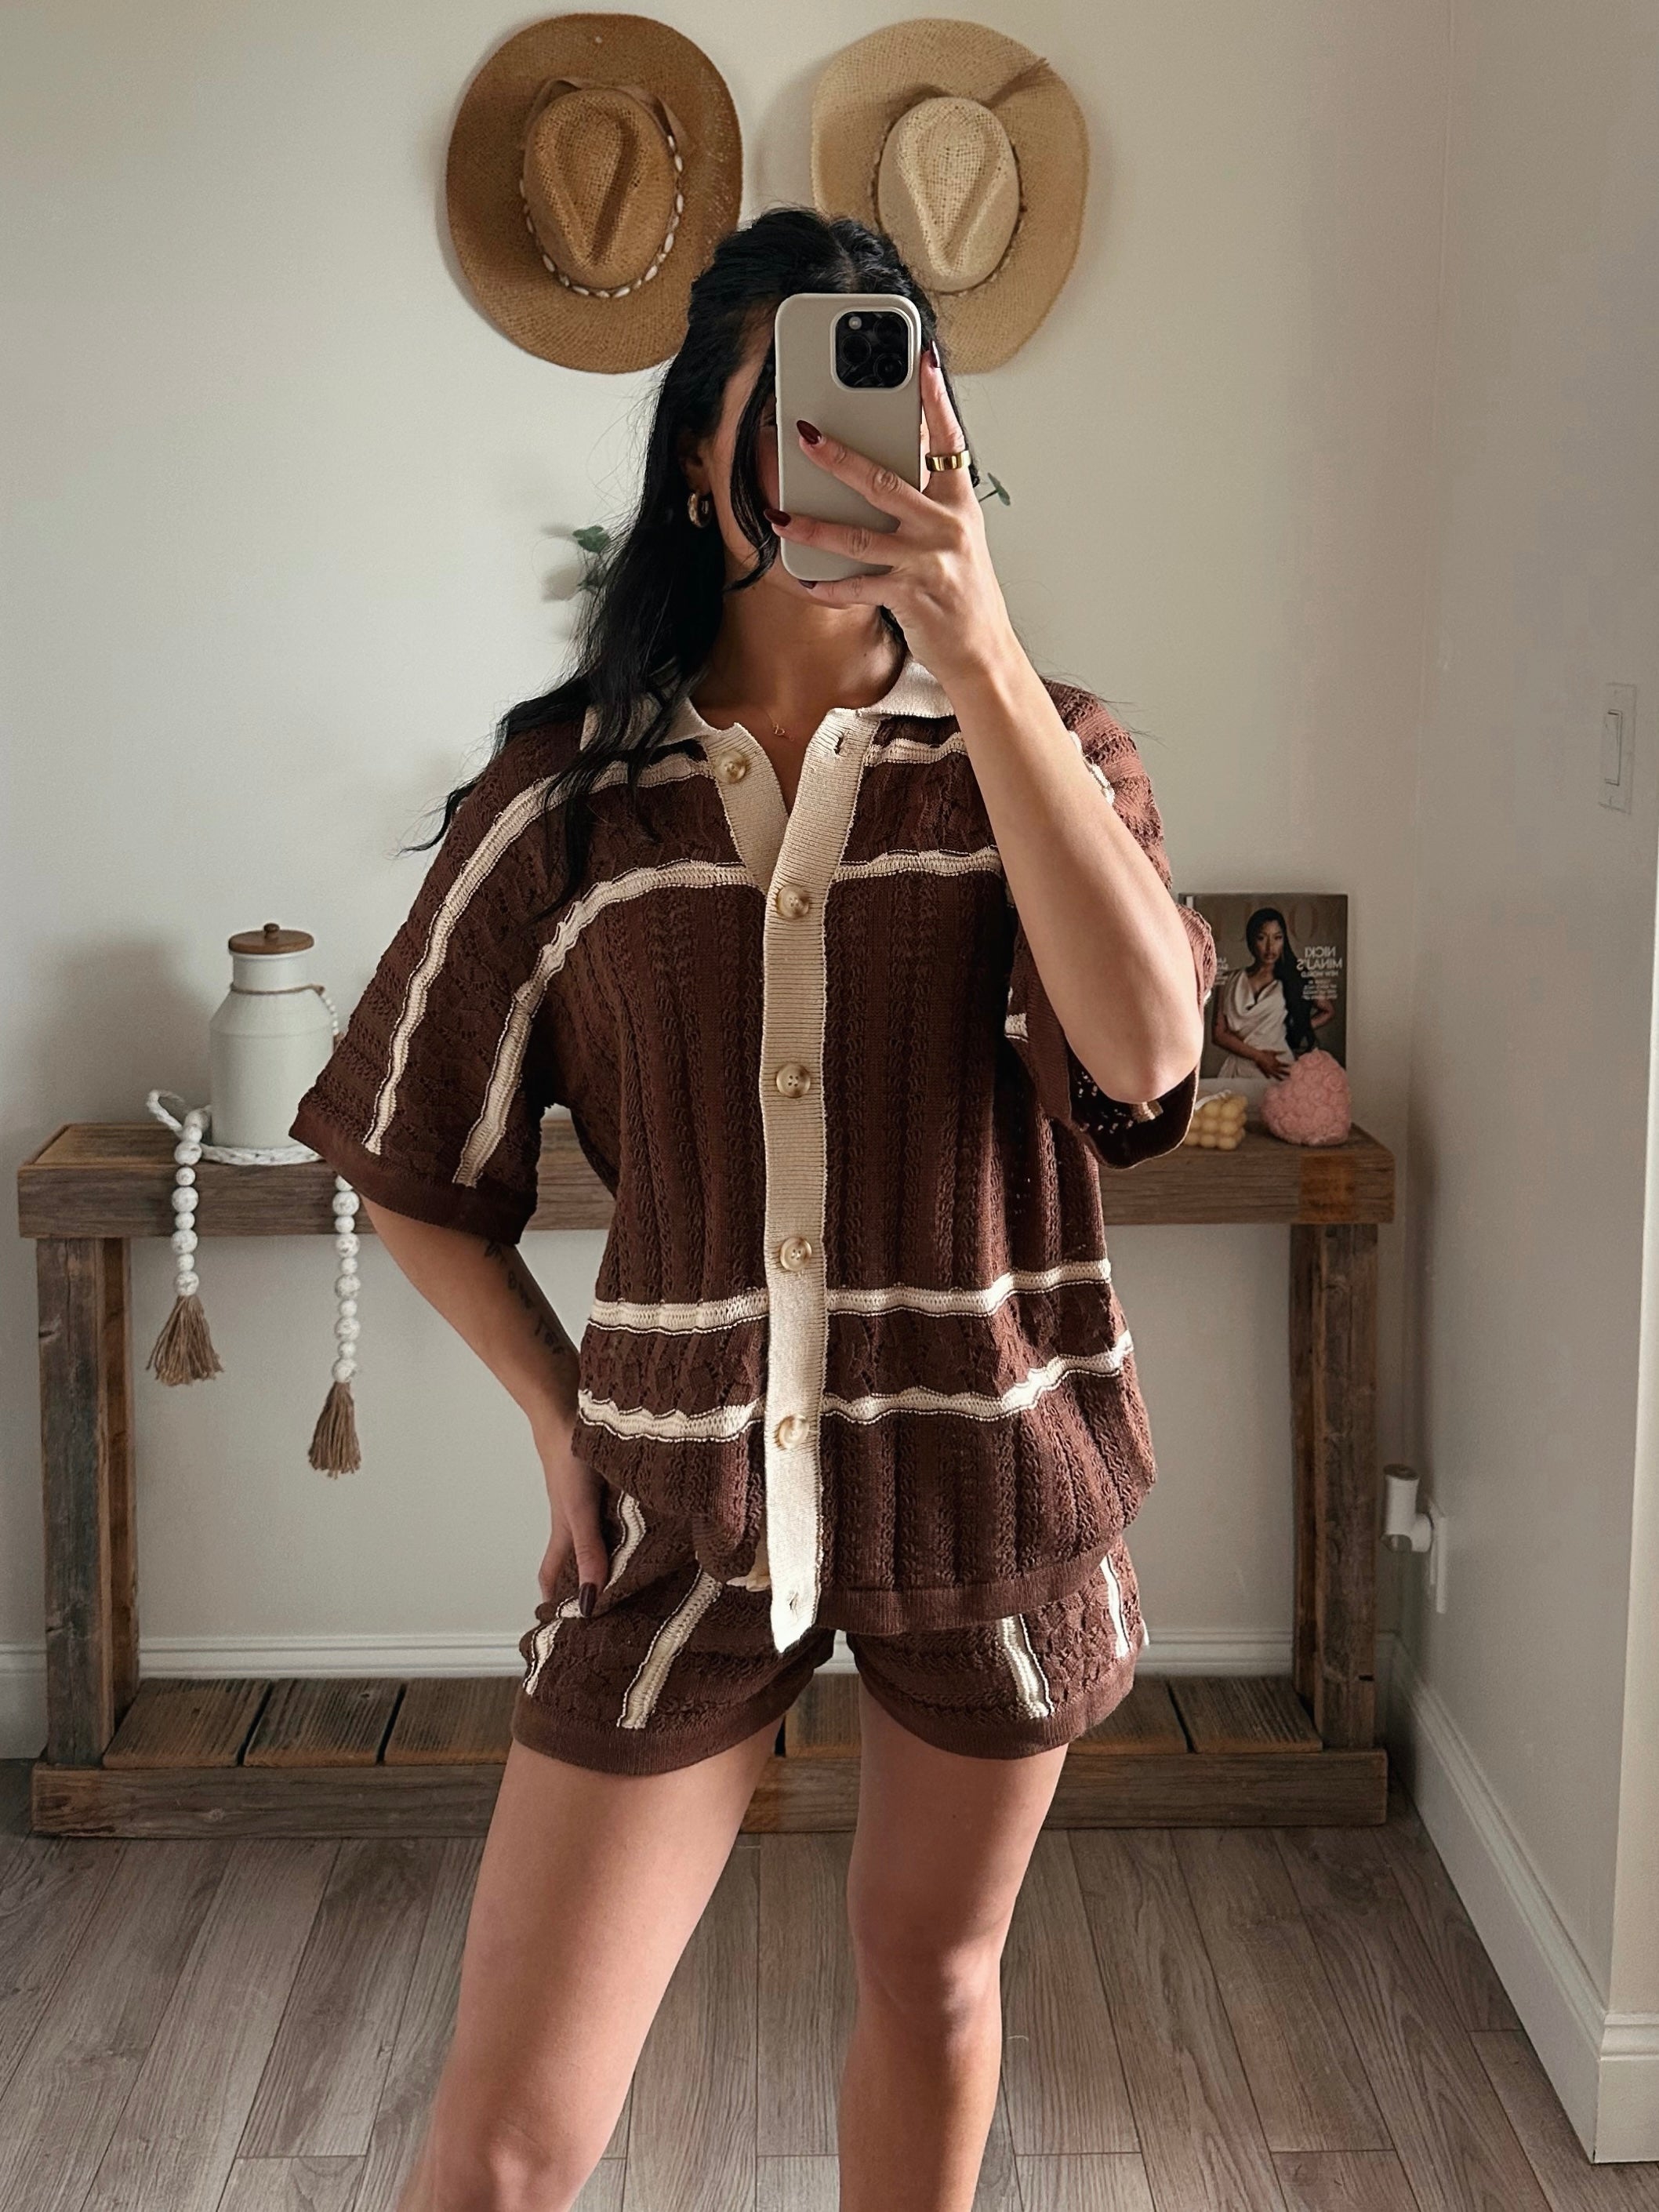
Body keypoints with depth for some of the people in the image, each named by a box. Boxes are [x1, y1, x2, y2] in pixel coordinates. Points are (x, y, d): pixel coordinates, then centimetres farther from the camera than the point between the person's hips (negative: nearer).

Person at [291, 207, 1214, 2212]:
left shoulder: (1037, 751, -1)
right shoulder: (565, 796, -1)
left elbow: (1145, 1047, -22)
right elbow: (414, 1167, 9)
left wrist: (977, 652, -27)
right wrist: (563, 1420, 0)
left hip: (990, 1470, 1)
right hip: (687, 1491, 0)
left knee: (930, 1972, 19)